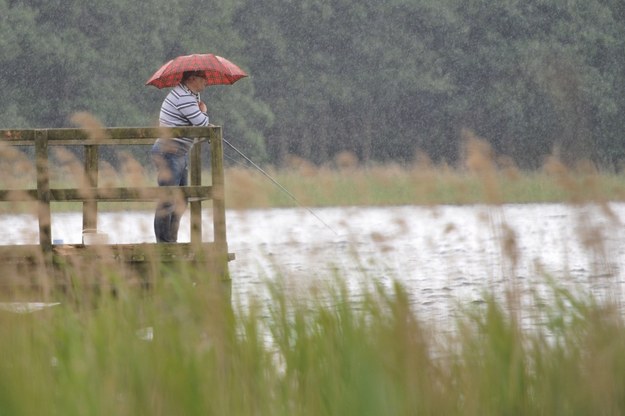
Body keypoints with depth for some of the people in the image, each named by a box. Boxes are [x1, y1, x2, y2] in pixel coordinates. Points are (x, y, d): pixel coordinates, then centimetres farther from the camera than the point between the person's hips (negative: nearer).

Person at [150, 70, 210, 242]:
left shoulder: (191, 94, 14)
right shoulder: (183, 98, -19)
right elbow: (202, 124, -18)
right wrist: (203, 111, 2)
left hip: (180, 153, 11)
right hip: (169, 152, -11)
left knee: (181, 202, 14)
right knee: (168, 201, -10)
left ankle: (171, 241, 21)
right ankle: (163, 244, -9)